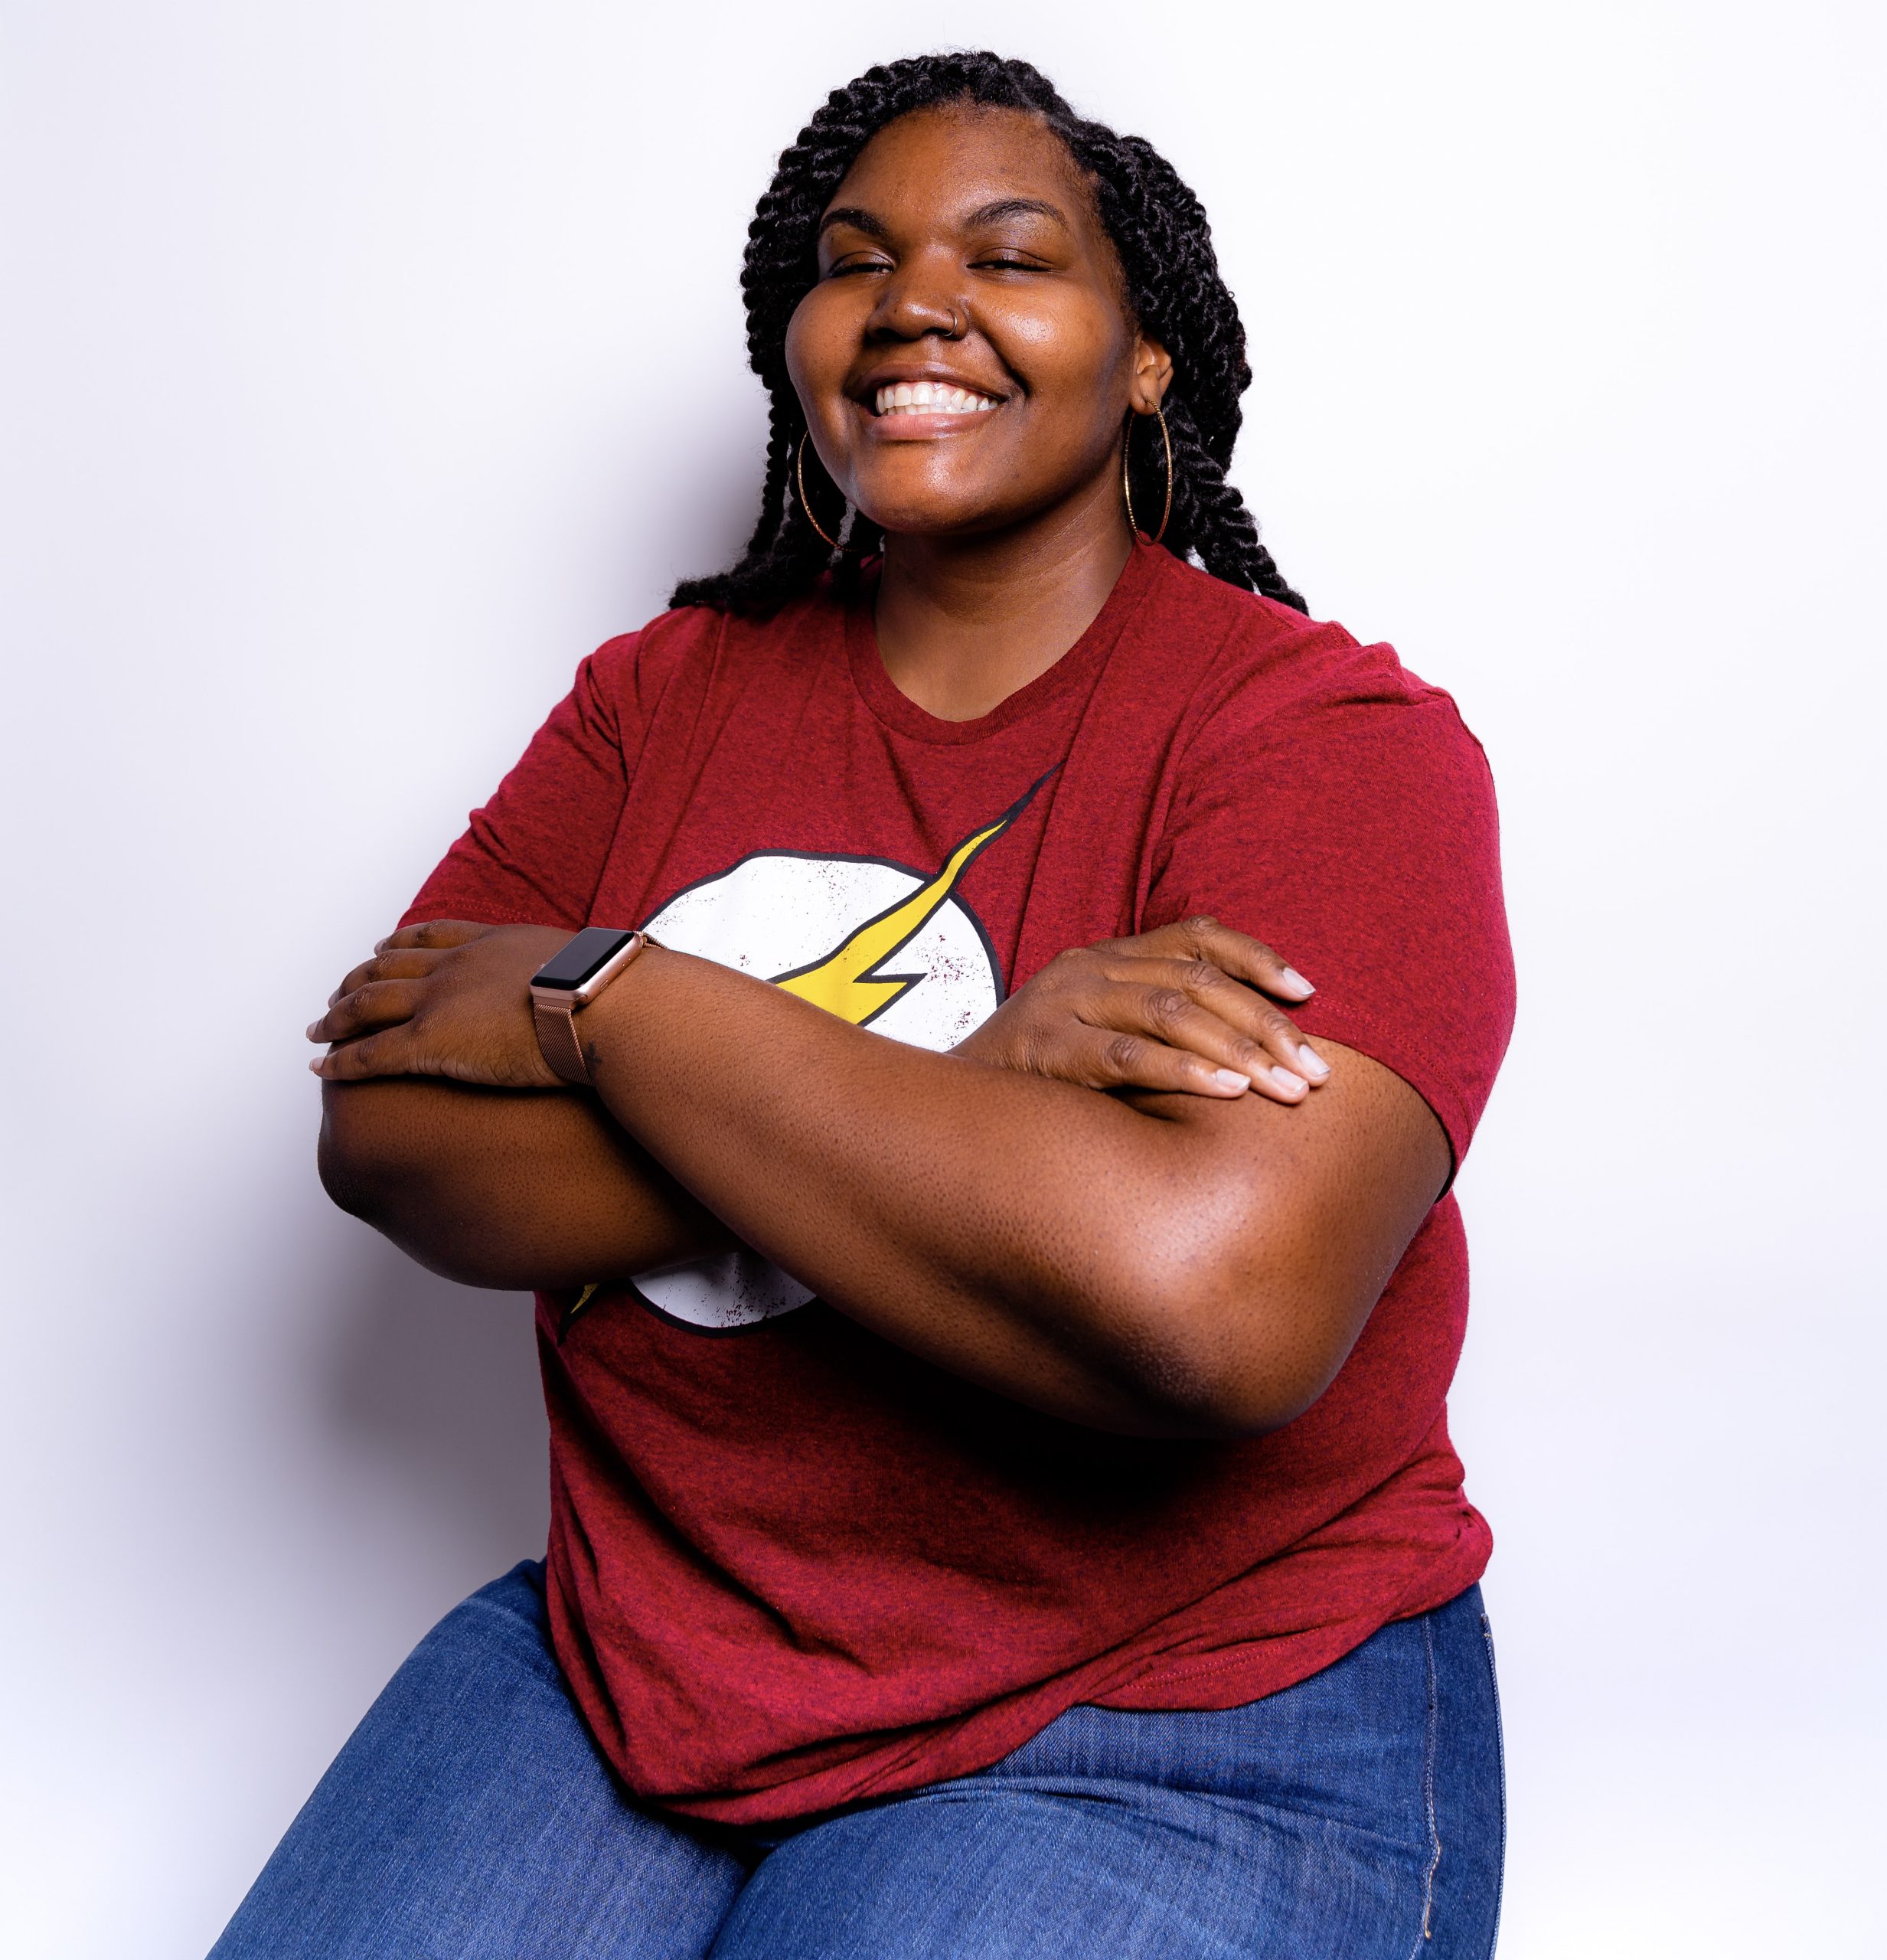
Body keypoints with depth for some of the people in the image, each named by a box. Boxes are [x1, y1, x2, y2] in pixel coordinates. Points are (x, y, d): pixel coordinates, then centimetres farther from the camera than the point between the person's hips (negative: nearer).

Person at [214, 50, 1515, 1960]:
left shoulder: (1334, 737, -12)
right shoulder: (666, 693, 4)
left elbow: (1200, 1302, -29)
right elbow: (382, 1134, -7)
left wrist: (603, 996, -18)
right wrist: (961, 1087, -21)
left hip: (1182, 1744, -3)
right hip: (631, 1656, 4)